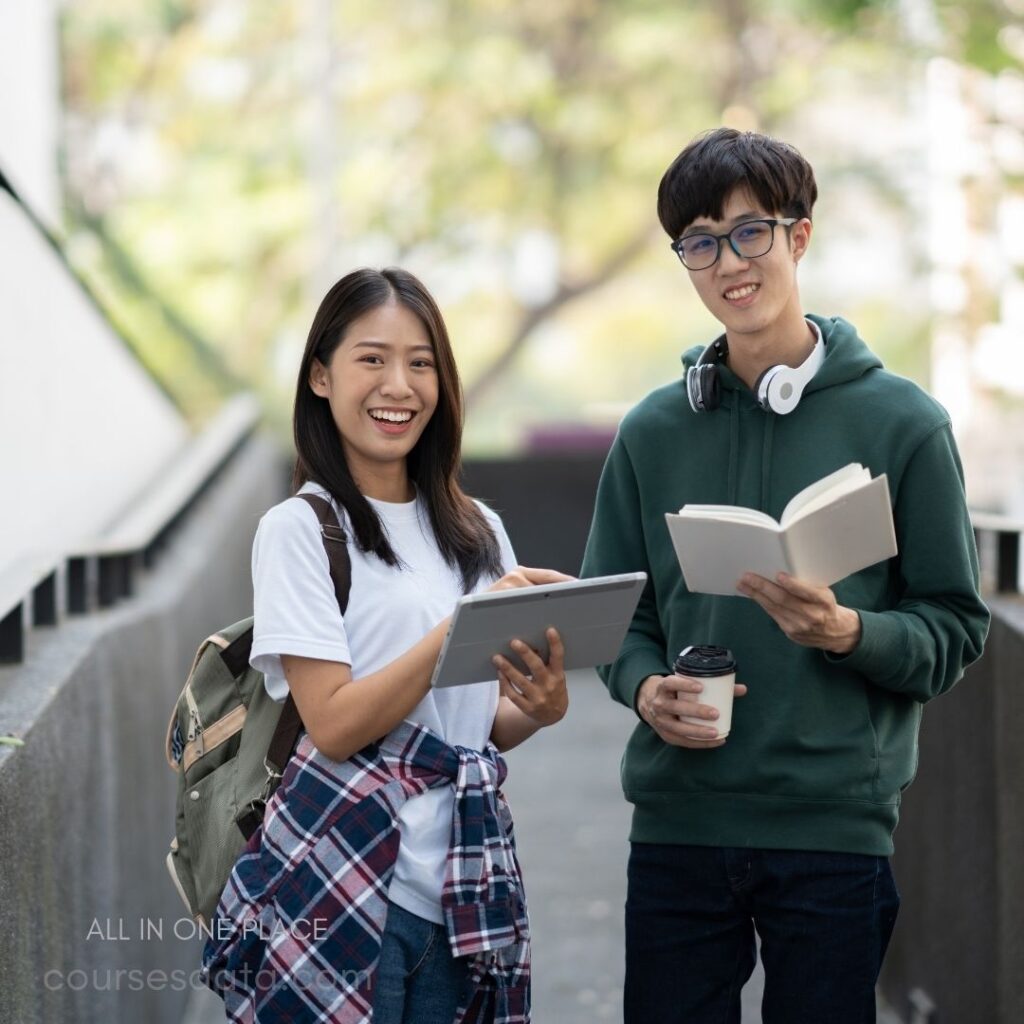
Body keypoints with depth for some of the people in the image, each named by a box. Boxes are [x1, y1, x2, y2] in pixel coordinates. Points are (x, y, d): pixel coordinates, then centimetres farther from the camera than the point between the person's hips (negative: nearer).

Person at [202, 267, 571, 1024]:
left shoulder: (477, 530, 10)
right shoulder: (299, 529, -6)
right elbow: (335, 724, -14)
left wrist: (542, 707, -6)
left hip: (464, 890, 5)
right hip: (344, 892, -5)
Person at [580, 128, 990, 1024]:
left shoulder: (903, 423, -1)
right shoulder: (654, 432, 7)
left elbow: (956, 630, -1)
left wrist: (846, 632, -20)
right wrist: (647, 687, -9)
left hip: (837, 824, -2)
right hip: (676, 823, 3)